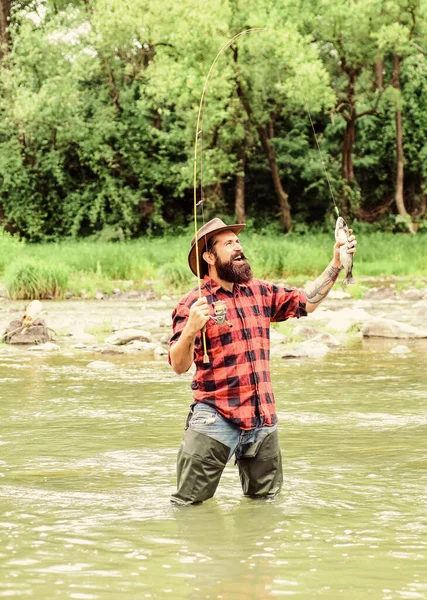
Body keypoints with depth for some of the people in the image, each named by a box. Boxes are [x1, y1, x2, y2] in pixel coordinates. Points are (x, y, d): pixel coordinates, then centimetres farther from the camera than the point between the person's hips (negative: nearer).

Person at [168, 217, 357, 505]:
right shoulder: (193, 303, -7)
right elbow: (178, 365, -12)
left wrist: (336, 265, 7)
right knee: (189, 503, -6)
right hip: (216, 419, -5)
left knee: (267, 501, 15)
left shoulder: (260, 292, 11)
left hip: (263, 419, 6)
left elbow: (306, 301, 17)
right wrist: (191, 330, -31)